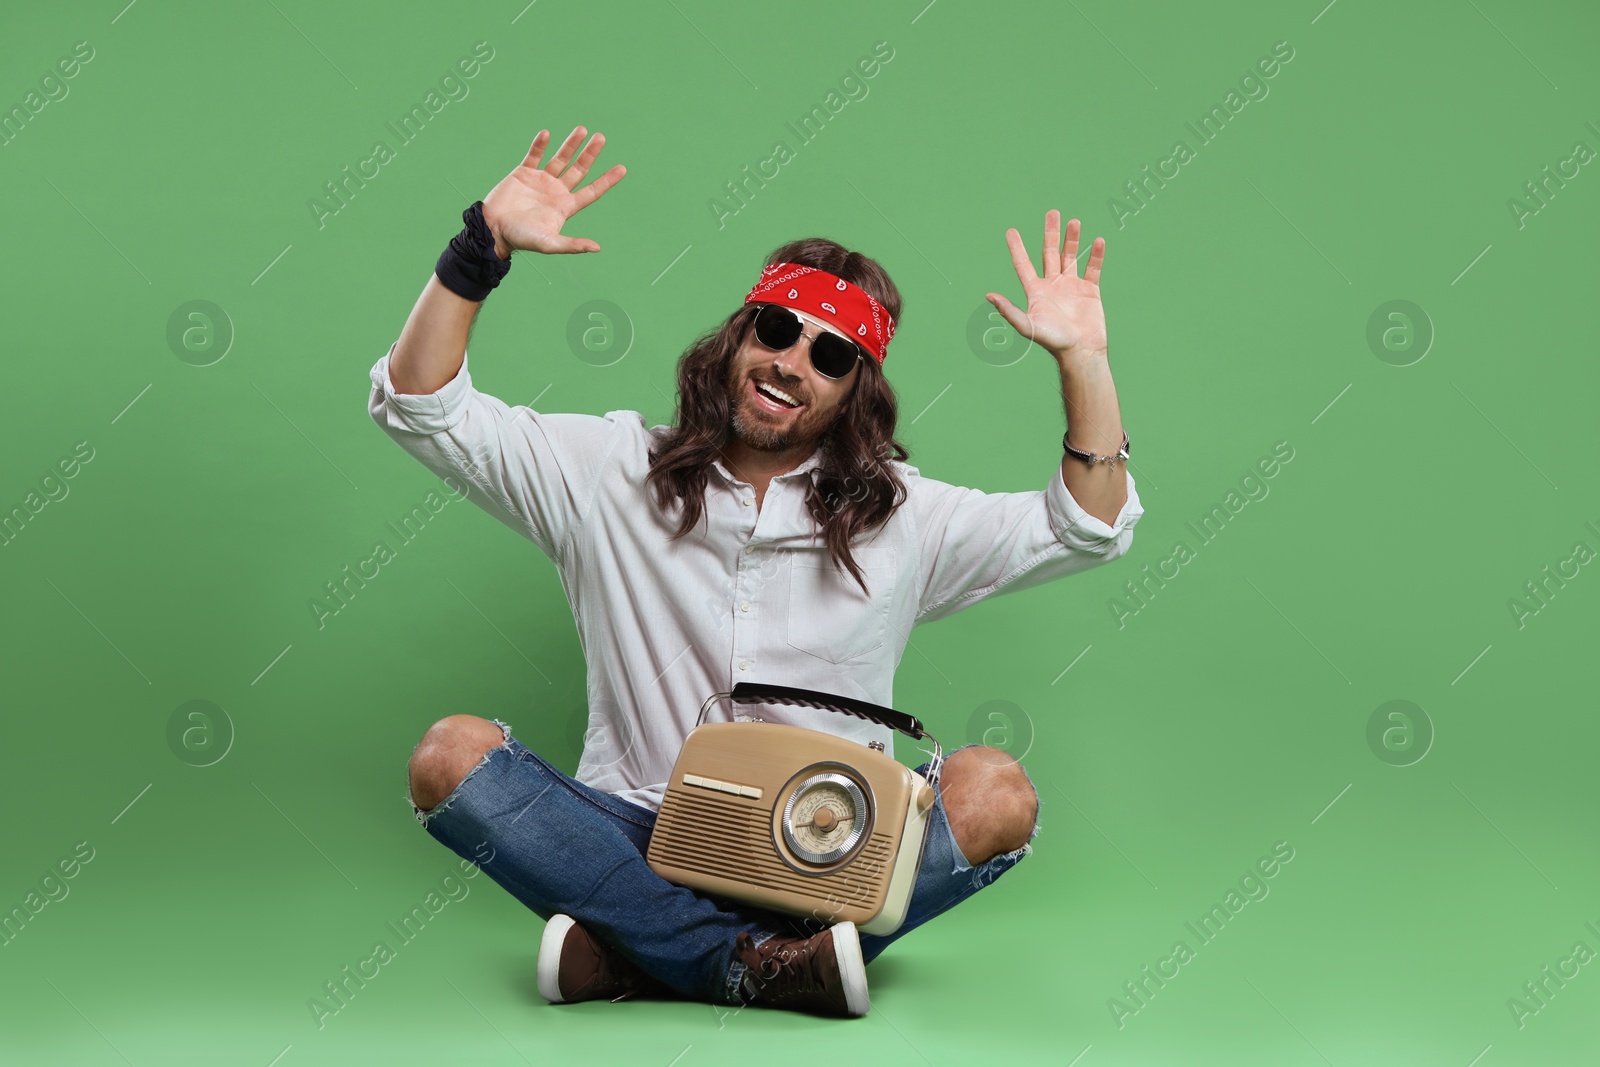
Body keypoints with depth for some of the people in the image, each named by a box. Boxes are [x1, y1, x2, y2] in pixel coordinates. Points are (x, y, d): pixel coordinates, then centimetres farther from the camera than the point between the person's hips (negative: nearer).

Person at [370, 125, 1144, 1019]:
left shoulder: (901, 517, 9)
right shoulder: (610, 472, 8)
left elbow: (1091, 528, 4)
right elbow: (418, 406, 4)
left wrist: (1083, 359, -8)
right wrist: (484, 248, -7)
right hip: (637, 837, 0)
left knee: (997, 793, -28)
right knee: (451, 756, -25)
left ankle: (634, 955, -26)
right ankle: (766, 967, -30)